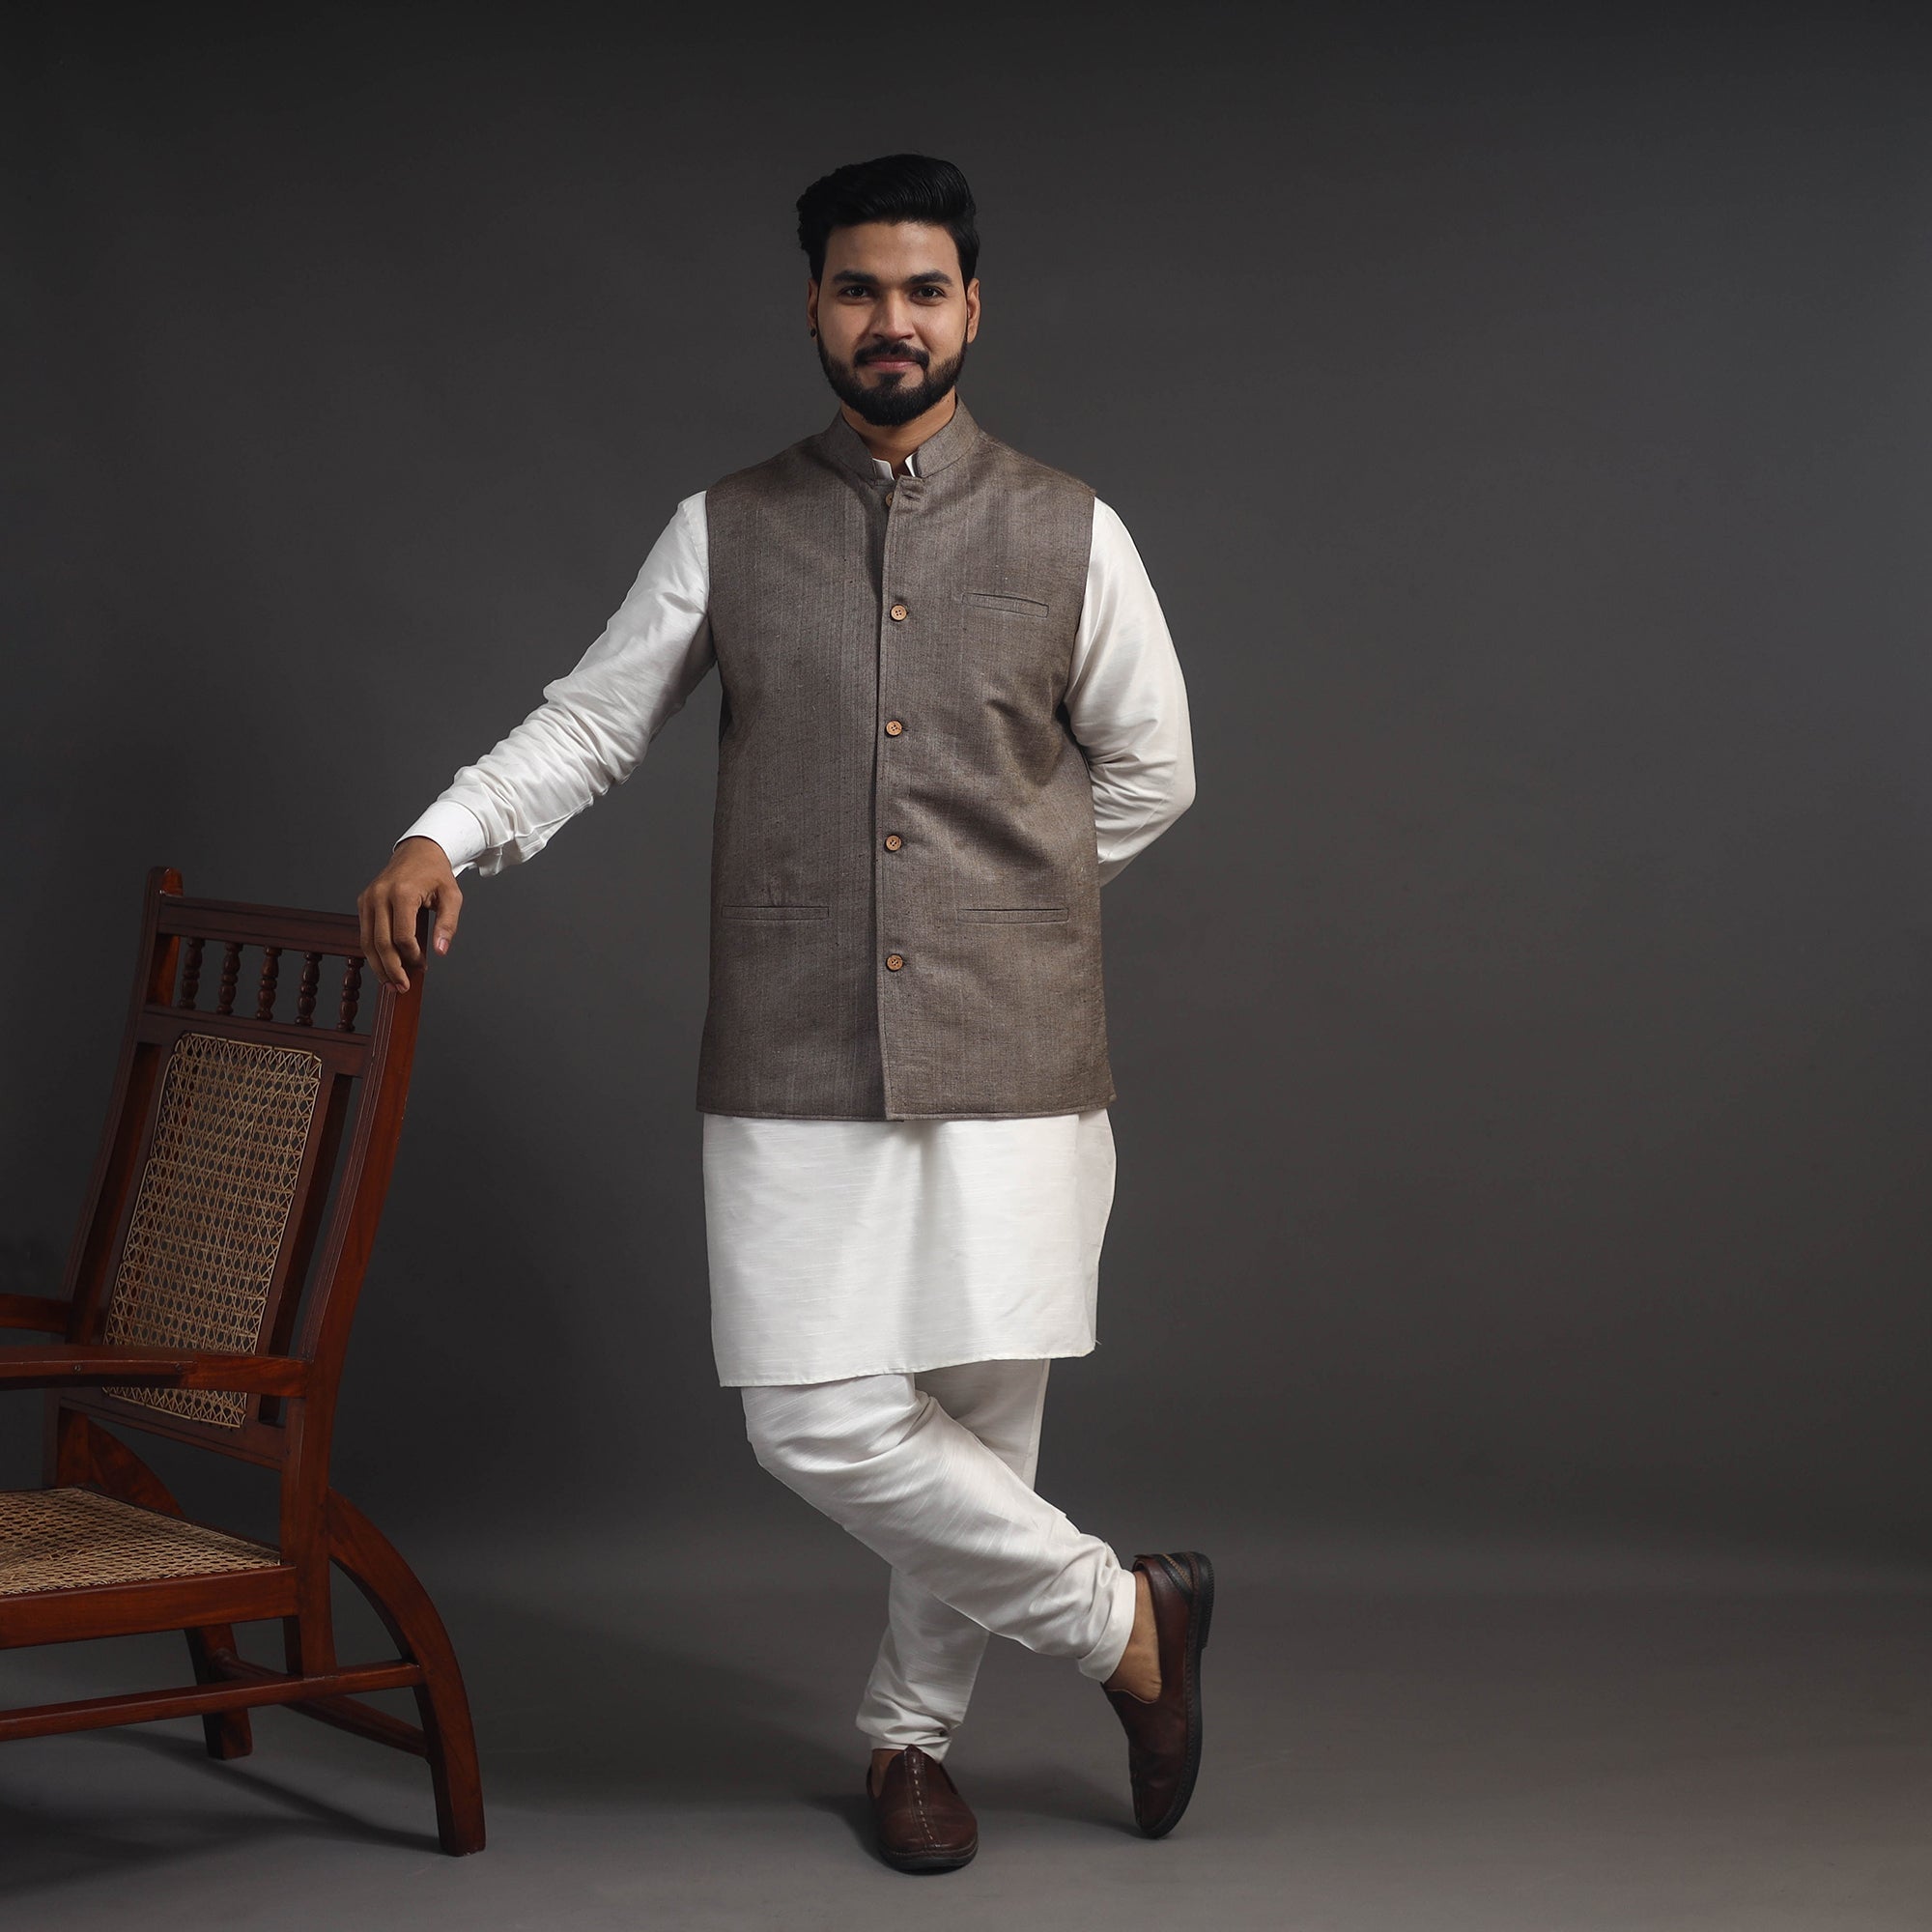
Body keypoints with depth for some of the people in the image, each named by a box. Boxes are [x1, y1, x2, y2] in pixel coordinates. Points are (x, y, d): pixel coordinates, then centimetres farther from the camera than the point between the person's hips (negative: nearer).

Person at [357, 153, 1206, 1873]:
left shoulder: (1068, 534, 5)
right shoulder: (726, 533, 7)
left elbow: (1150, 774, 13)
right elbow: (593, 720, 10)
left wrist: (1001, 892, 10)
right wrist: (443, 838, -6)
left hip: (1011, 1055, 0)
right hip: (797, 1067, 0)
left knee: (982, 1414, 3)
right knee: (820, 1423, -7)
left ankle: (914, 1733, 26)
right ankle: (1126, 1619, 12)